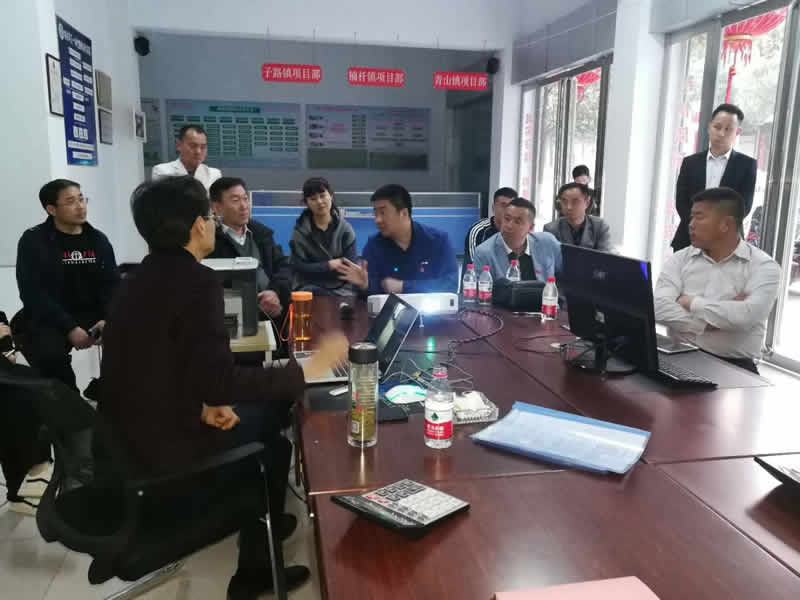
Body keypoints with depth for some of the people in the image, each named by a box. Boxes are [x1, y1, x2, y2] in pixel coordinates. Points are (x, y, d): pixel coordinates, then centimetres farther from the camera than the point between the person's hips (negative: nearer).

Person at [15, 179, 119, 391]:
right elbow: (32, 293, -10)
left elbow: (112, 283, 4)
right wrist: (69, 328, -20)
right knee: (51, 355, -33)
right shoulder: (33, 240, -3)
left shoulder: (98, 239, 8)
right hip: (48, 320, -3)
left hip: (93, 315, 4)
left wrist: (108, 319, -15)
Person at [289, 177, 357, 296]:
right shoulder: (300, 231, 1)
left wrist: (316, 269, -10)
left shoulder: (345, 228, 2)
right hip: (310, 288, 0)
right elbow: (299, 268, -5)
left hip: (341, 288, 1)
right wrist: (329, 265, -6)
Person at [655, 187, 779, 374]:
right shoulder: (680, 259, 8)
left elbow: (748, 316, -17)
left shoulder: (763, 266, 1)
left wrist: (692, 302, -8)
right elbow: (660, 308, -8)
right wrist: (710, 323, -16)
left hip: (734, 365, -1)